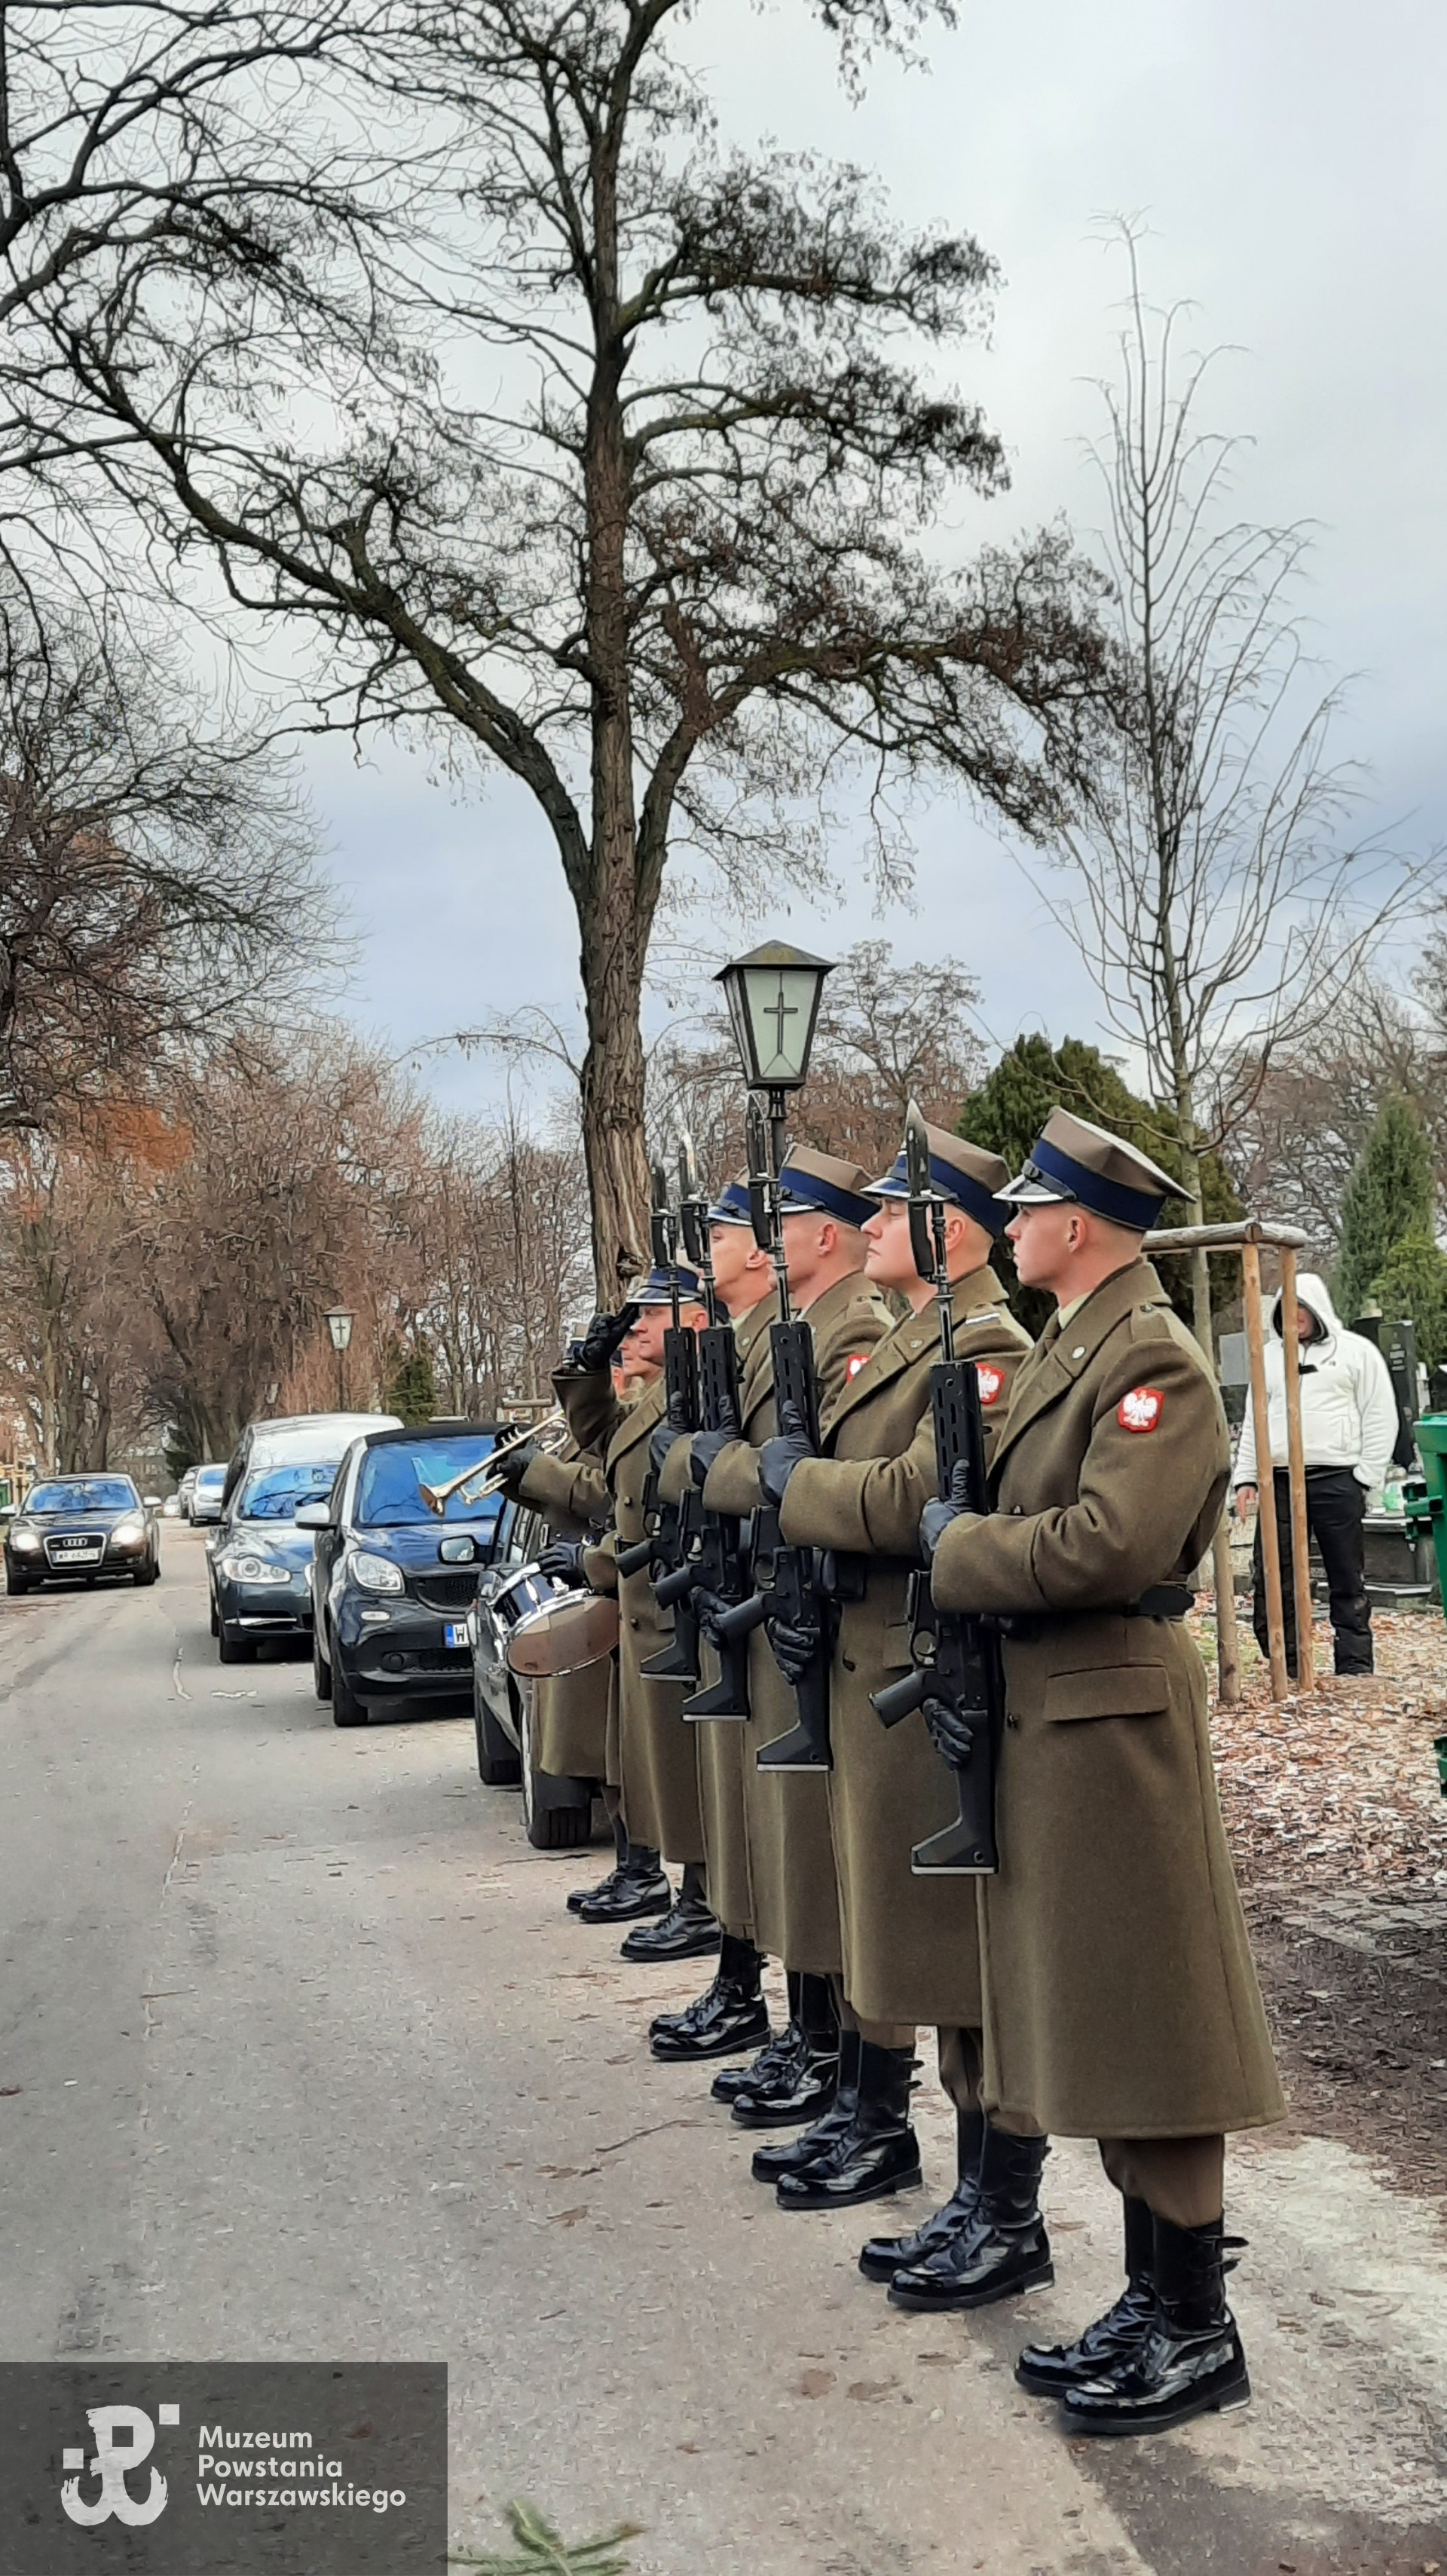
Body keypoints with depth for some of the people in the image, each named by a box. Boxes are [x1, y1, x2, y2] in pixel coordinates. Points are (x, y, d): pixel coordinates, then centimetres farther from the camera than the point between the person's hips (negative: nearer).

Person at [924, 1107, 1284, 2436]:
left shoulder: (1154, 1358, -15)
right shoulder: (1065, 1348, 14)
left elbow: (1106, 1544, -25)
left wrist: (957, 1547, -13)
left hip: (1116, 1714, -10)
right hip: (1047, 1707, 10)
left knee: (1146, 2023, 1)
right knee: (1094, 2020, 16)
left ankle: (1198, 2331, 15)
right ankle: (1152, 2300, 29)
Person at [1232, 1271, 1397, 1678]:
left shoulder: (1357, 1351, 4)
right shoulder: (1271, 1355, 17)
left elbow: (1381, 1420, 1)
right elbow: (1254, 1420, 17)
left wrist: (1366, 1479, -6)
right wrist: (1246, 1477, 9)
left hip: (1336, 1480, -4)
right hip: (1278, 1481, 4)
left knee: (1348, 1582, 2)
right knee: (1270, 1580, 1)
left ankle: (1355, 1670, 9)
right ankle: (1287, 1669, 10)